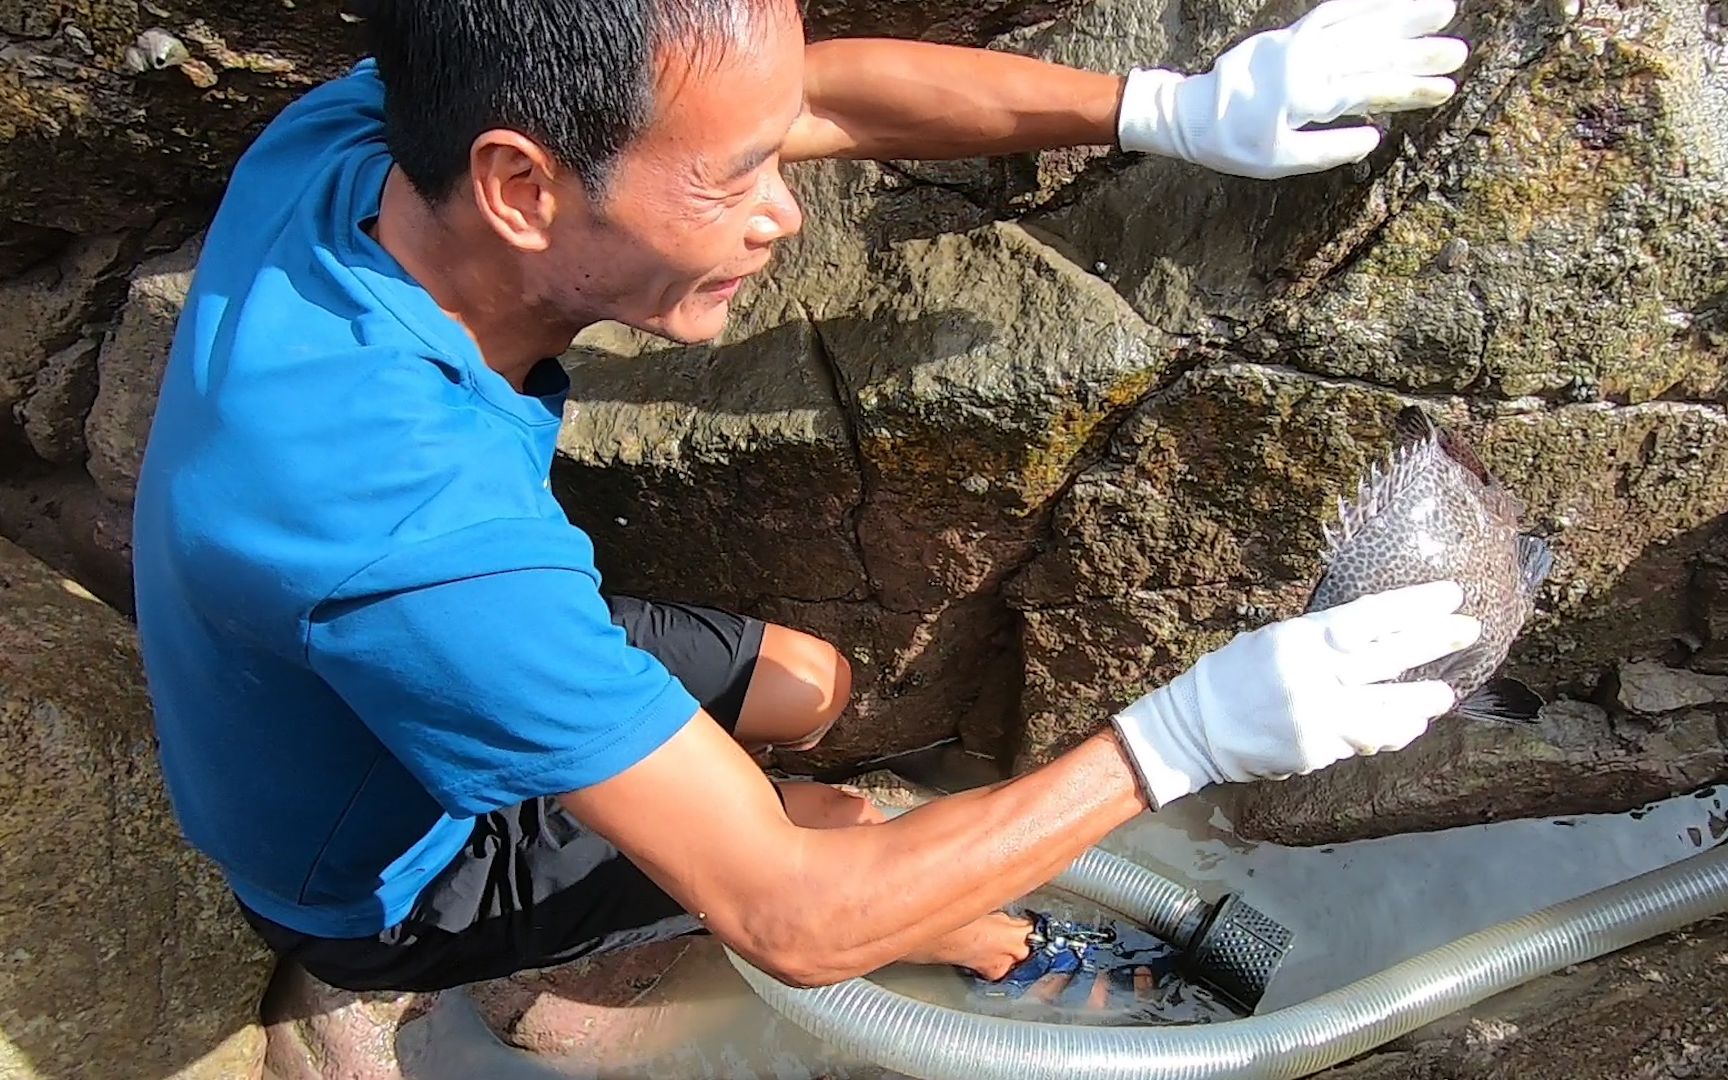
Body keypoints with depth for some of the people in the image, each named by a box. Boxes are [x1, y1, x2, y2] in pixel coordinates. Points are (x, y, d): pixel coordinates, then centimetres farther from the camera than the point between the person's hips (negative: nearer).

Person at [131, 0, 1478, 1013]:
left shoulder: (374, 125, -26)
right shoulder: (419, 539, -47)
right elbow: (795, 920, -38)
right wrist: (1183, 739, -35)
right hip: (390, 882, -6)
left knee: (812, 686, 15)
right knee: (862, 833, 0)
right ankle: (1012, 958, 34)